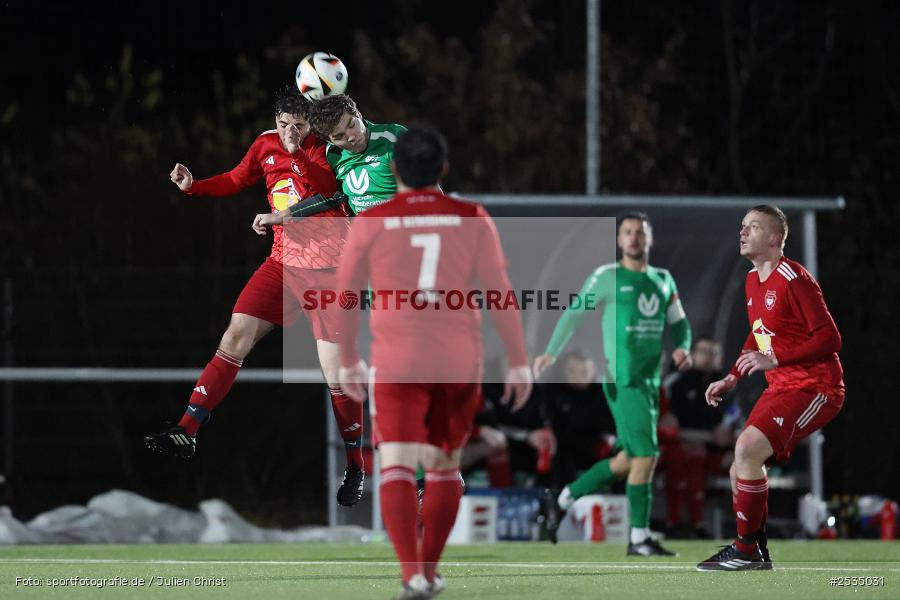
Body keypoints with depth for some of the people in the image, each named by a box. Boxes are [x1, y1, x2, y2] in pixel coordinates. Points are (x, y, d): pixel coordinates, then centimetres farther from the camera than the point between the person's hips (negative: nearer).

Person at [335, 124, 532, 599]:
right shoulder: (472, 220, 2)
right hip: (459, 361, 2)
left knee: (396, 467, -8)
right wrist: (518, 362, 7)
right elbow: (499, 292, 1)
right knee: (445, 466, 19)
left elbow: (346, 297, 8)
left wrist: (348, 360, 21)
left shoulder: (370, 224, 1)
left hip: (396, 363, -2)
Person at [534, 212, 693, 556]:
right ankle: (640, 539, -7)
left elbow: (679, 322, 22)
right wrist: (552, 353, -11)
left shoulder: (663, 281, 16)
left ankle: (561, 501, 24)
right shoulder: (608, 277, -1)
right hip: (622, 380, -7)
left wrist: (683, 347, 0)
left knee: (628, 460, 9)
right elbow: (575, 313, -1)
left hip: (651, 381, 7)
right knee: (646, 455, -13)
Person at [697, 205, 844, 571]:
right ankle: (756, 552, 22)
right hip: (780, 388, 10)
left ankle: (747, 551, -14)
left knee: (748, 448, -24)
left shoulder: (793, 279, -17)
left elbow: (829, 339, -21)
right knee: (742, 470, 9)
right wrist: (730, 380, 17)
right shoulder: (753, 281, 13)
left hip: (814, 388, -10)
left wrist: (774, 359, -26)